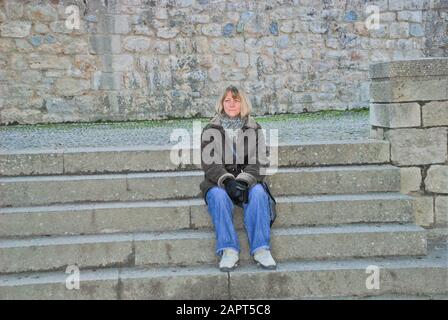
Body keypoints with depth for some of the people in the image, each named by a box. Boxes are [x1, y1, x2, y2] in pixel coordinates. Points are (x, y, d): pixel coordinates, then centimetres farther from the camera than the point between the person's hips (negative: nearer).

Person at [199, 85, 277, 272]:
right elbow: (209, 162, -3)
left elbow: (260, 161, 0)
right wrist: (227, 181, -22)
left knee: (258, 193, -31)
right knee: (219, 196, -34)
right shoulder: (211, 130, 7)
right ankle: (229, 250, -36)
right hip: (219, 182, 0)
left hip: (248, 181, 1)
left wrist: (243, 181, -19)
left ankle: (261, 249, -33)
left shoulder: (254, 129, 10)